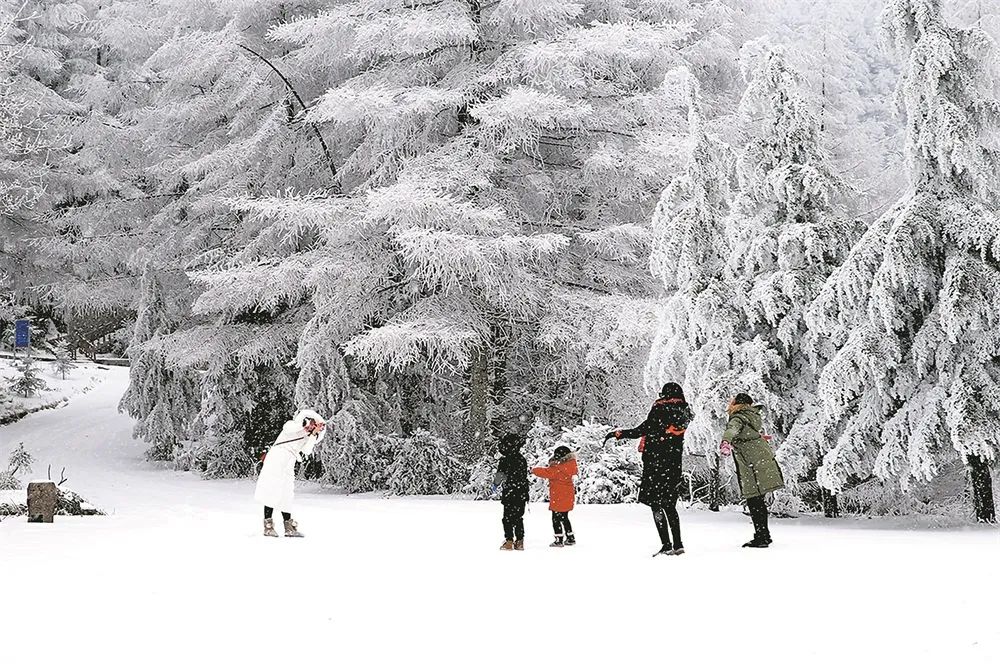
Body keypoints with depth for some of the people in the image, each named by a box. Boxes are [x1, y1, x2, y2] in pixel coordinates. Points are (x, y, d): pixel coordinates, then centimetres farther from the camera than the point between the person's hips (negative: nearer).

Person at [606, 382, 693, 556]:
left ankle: (666, 545, -10)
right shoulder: (684, 414, 10)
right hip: (674, 463, 7)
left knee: (656, 503, -4)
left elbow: (643, 430, -14)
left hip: (655, 461, -7)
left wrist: (618, 434, -7)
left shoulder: (660, 408, -10)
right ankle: (678, 544, 12)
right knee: (669, 504, 15)